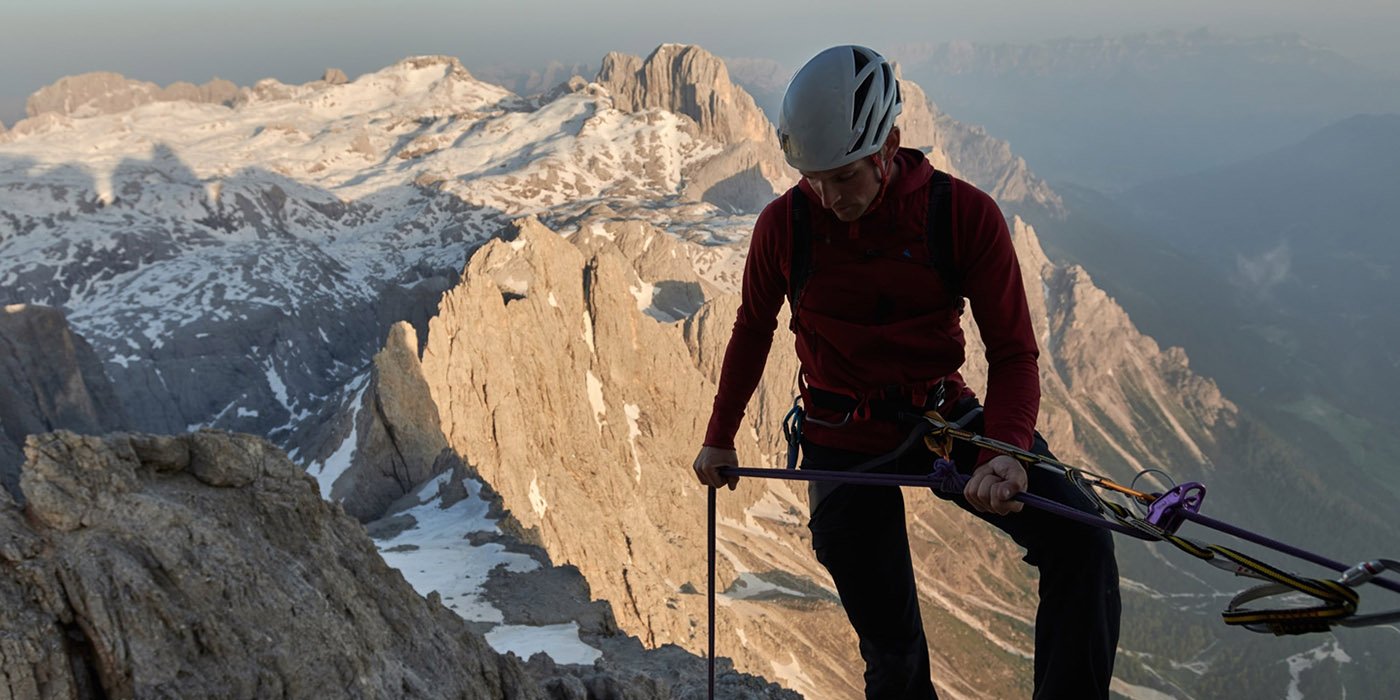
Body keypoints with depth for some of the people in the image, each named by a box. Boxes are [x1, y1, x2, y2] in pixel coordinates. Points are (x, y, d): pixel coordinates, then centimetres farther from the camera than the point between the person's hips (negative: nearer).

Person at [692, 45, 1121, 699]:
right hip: (844, 443, 0)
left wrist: (1007, 451, -30)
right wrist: (719, 438, 17)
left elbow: (1014, 353, -11)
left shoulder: (964, 214, -14)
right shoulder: (784, 224, -10)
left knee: (1080, 538, -22)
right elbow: (753, 329, 9)